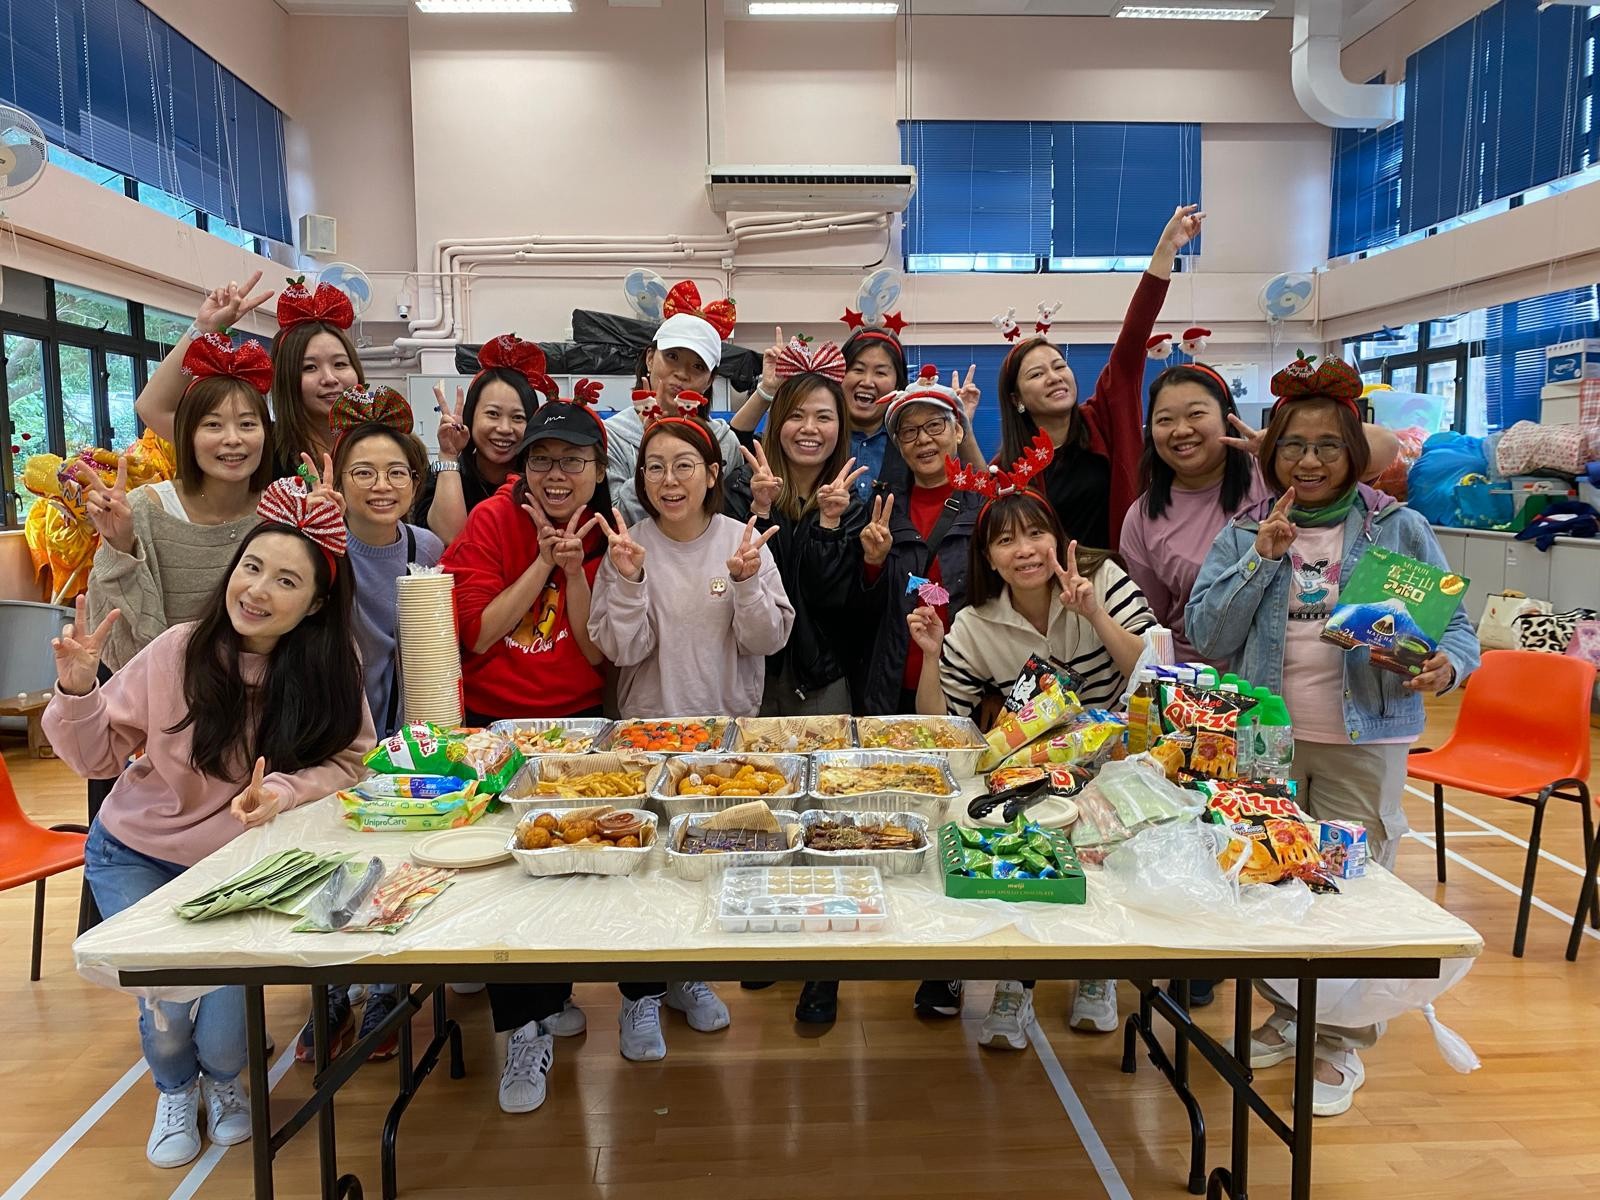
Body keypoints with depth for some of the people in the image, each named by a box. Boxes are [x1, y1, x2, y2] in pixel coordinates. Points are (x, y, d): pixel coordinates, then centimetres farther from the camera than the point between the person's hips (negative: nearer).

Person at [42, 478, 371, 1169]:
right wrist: (76, 687, -27)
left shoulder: (332, 665, -18)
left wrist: (284, 791, -33)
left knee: (224, 1001, -12)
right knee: (168, 999, -11)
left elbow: (351, 761, -15)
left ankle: (223, 1081, 27)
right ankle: (175, 1090, 28)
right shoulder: (179, 651, -20)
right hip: (137, 854, 0)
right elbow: (93, 757, -9)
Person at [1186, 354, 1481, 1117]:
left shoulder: (1399, 530, -1)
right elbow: (1206, 636, -4)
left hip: (1363, 740, -2)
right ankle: (1288, 1017, 35)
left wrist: (1445, 666, -22)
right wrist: (1262, 559, -13)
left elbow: (1456, 626, 1)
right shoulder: (1243, 534, 4)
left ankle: (1342, 1043, 25)